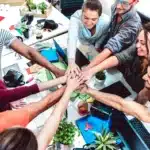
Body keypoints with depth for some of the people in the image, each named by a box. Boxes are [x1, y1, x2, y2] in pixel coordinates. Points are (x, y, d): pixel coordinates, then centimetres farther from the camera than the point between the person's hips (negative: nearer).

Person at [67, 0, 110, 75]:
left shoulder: (105, 21, -36)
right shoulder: (76, 17, -43)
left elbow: (103, 35, -12)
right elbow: (72, 39, -58)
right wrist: (71, 63, -71)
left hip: (95, 44, 1)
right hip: (81, 44, -1)